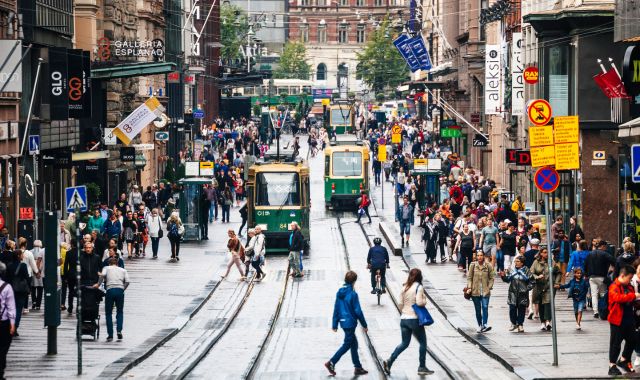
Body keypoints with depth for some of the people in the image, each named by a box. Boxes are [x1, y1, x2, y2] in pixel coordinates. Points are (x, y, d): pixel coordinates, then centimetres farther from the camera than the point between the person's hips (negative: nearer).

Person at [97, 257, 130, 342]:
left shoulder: (106, 268, 17)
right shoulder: (123, 270, 21)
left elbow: (103, 275, -6)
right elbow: (127, 282, 6)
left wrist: (98, 284, 2)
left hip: (110, 290, -1)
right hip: (120, 290, 1)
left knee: (108, 313, 8)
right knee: (120, 312, 16)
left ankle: (110, 335, 4)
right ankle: (119, 330, -4)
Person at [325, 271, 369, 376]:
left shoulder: (339, 292, 3)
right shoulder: (353, 294, -17)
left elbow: (336, 309, 7)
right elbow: (358, 311, -14)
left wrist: (334, 324, 13)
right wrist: (364, 325, -4)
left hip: (343, 322, 8)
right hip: (350, 322, -8)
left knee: (354, 343, 16)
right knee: (347, 345, 1)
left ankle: (358, 367, 20)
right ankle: (331, 363, -5)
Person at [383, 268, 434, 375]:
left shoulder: (405, 287, 6)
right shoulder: (419, 287, -11)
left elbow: (399, 303, 5)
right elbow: (419, 302, -21)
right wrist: (425, 301, -1)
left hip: (404, 319, 6)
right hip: (415, 319, -6)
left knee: (404, 343, 14)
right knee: (422, 342, 10)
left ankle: (389, 362, -1)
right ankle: (422, 367, 13)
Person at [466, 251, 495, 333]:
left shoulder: (488, 265, 0)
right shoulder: (473, 265, 1)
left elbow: (492, 277, 6)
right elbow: (469, 277, 5)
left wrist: (489, 287, -3)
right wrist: (469, 287, -4)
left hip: (485, 291, -1)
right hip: (475, 291, 1)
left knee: (485, 307, -16)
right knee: (478, 309, 7)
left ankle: (484, 325, -21)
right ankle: (479, 325, 16)